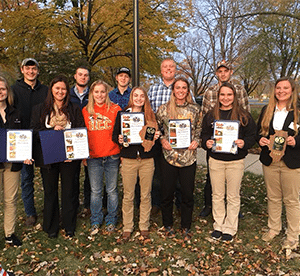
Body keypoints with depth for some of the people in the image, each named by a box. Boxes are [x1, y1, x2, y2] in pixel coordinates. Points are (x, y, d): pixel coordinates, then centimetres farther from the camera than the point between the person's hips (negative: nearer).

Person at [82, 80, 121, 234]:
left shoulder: (115, 109, 1)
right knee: (95, 191, 9)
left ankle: (111, 221, 25)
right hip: (93, 157, 2)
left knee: (112, 190, 8)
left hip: (112, 156, -1)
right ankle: (95, 221, 25)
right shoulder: (85, 111, 7)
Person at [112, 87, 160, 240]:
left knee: (146, 195, 9)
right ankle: (127, 227, 22)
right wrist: (119, 139, -16)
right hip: (128, 159, -1)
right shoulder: (122, 115, 4)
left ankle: (144, 226, 25)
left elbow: (155, 134, 14)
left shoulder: (150, 115, 7)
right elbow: (114, 135, 5)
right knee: (128, 196, 5)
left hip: (147, 159, 2)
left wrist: (156, 137, -9)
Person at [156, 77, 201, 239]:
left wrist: (196, 141, -4)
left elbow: (200, 130, 13)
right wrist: (162, 140, -5)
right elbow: (156, 128, 11)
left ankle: (186, 227, 27)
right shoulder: (163, 109, 1)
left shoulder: (195, 109, 4)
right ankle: (168, 225, 30)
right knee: (167, 193, 9)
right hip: (169, 156, 0)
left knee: (188, 194, 8)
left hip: (189, 156, 1)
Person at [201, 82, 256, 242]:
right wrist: (206, 143, -12)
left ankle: (230, 228, 23)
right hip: (215, 160, 2)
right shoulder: (210, 115, 6)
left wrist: (244, 143, -21)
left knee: (233, 196, 8)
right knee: (217, 195, 12)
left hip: (236, 161, -2)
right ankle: (218, 225, 27)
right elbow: (204, 134, 9)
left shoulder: (244, 115, -1)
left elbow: (252, 136, -1)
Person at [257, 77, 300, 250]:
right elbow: (259, 131, 12)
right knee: (273, 198, 17)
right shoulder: (266, 110, 6)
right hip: (270, 161, 4)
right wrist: (260, 140, -8)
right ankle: (274, 229, 36)